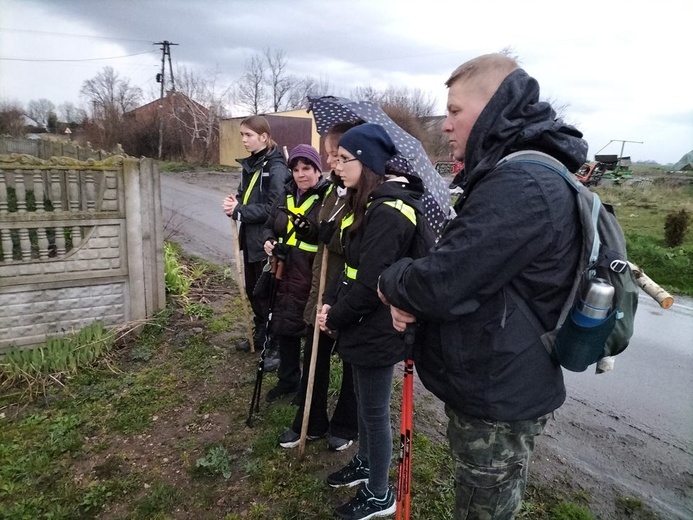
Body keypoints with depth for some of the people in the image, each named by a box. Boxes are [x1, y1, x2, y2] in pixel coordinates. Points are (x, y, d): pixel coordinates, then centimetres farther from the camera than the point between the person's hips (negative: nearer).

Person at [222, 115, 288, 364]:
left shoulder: (275, 167, -16)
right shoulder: (249, 164, 10)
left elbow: (275, 207, -22)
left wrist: (239, 211, -20)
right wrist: (234, 203, -4)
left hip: (267, 240, -9)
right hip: (250, 237, 9)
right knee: (252, 289, 19)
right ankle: (260, 335, 36)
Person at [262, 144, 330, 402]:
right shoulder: (285, 196, 10)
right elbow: (269, 226, 21)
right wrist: (268, 241, 0)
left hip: (312, 279, -7)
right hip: (284, 274, 7)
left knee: (311, 331, 6)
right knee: (283, 327, 17)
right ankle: (287, 379, 38)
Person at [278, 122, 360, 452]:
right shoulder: (335, 190, 8)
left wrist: (334, 237, -25)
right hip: (324, 288, 8)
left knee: (352, 363, 13)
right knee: (314, 358, 15)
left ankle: (345, 427, 34)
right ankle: (310, 424, 34)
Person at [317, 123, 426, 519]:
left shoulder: (388, 213, -24)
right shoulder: (371, 204, 8)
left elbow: (371, 284, -26)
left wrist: (334, 318, -12)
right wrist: (331, 302, -1)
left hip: (377, 331, -9)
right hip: (365, 325, 9)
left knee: (375, 411, 7)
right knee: (364, 402, 24)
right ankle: (365, 463, 47)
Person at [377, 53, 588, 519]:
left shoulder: (520, 186, -27)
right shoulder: (516, 174, 9)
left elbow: (441, 281, -30)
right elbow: (465, 265, 12)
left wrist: (392, 284, -8)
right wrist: (413, 301, -5)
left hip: (497, 398, -9)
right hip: (498, 386, 9)